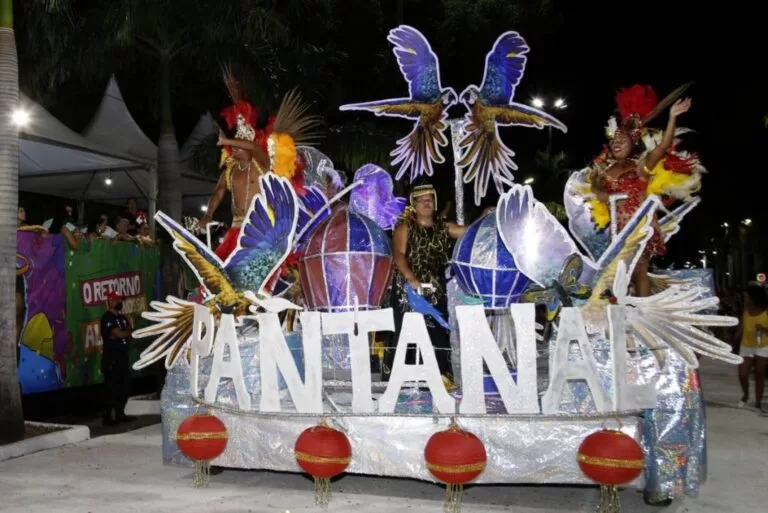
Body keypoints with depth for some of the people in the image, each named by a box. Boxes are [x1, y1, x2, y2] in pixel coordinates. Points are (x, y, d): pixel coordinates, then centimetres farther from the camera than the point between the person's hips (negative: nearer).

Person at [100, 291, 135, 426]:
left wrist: (124, 333, -9)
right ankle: (107, 417, -3)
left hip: (122, 356, 8)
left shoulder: (122, 317, 17)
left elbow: (130, 334, 12)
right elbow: (119, 334, -18)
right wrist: (130, 332, 0)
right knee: (111, 389, -7)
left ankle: (120, 414, 19)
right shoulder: (107, 318, -9)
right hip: (111, 358, -8)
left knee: (124, 387, 10)